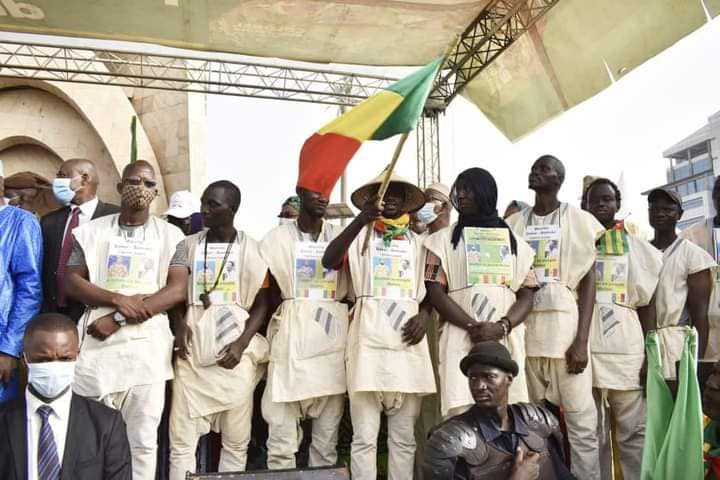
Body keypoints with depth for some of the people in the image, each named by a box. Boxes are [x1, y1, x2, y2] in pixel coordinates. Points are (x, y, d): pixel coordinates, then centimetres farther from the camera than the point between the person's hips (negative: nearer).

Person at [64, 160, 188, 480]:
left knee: (144, 440, 5)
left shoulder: (170, 235, 5)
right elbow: (72, 282, 3)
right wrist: (119, 300, -13)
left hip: (148, 346, 0)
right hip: (97, 344, 1)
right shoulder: (92, 231, 8)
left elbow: (178, 289, -4)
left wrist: (118, 319, -11)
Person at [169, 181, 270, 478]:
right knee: (181, 439, 1)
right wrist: (178, 323, -7)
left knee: (236, 440, 5)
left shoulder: (250, 248, 1)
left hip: (234, 353, -1)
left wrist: (242, 343, -11)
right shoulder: (189, 245, 8)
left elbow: (262, 303, 2)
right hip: (193, 353, 2)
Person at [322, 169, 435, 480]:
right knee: (364, 436, -1)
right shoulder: (360, 235, 6)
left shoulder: (418, 242, 16)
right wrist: (361, 220, -21)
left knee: (404, 436, 8)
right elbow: (328, 261, -12)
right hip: (369, 341, -3)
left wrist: (424, 315, -3)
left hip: (407, 342, 3)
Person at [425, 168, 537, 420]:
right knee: (462, 416, -13)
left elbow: (527, 295, 9)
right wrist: (472, 326, -13)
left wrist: (501, 327, -11)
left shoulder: (514, 242, 18)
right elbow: (436, 292, 1)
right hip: (461, 339, -2)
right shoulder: (444, 239, 12)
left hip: (507, 340, 2)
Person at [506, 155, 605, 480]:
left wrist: (582, 340, -11)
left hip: (566, 327, -2)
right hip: (524, 329, 3)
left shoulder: (579, 220, 4)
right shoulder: (514, 224, 12)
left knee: (581, 421, -3)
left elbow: (589, 281, -1)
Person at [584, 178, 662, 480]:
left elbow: (647, 304, 5)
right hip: (585, 348, 1)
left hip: (625, 349, -1)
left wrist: (651, 356, -3)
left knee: (633, 434, -1)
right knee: (592, 434, 6)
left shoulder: (635, 246, 9)